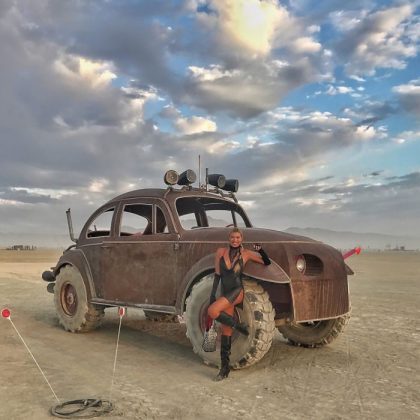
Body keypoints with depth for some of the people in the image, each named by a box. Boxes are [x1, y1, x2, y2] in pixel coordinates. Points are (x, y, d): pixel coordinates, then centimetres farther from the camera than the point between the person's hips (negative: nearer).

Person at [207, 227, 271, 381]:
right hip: (225, 294, 3)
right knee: (226, 332, 5)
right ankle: (225, 368, 15)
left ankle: (238, 325, -5)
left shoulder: (246, 254, 0)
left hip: (237, 292, -3)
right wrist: (213, 294, 2)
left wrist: (260, 250, -14)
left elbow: (267, 262, 3)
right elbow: (217, 274, 6)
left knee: (212, 311, -27)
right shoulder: (221, 252, 4)